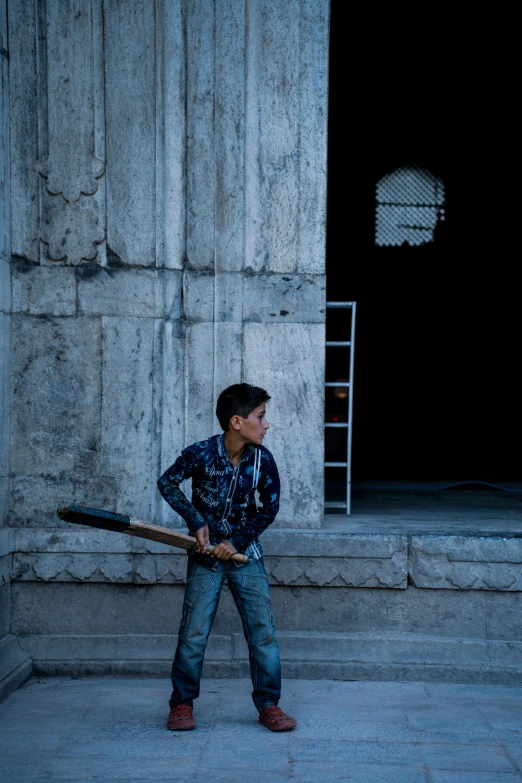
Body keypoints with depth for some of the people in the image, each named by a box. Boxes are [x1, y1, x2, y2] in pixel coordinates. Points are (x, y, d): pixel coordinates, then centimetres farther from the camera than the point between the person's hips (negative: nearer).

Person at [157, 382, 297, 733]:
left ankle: (268, 704, 11)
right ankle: (182, 704, 15)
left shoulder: (263, 459, -10)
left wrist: (238, 541, -6)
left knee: (263, 631, -1)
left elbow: (270, 507, 2)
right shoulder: (200, 454, -16)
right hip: (206, 556, -2)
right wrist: (196, 522, -8)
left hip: (246, 554, 2)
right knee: (193, 633, -1)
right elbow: (167, 483, 0)